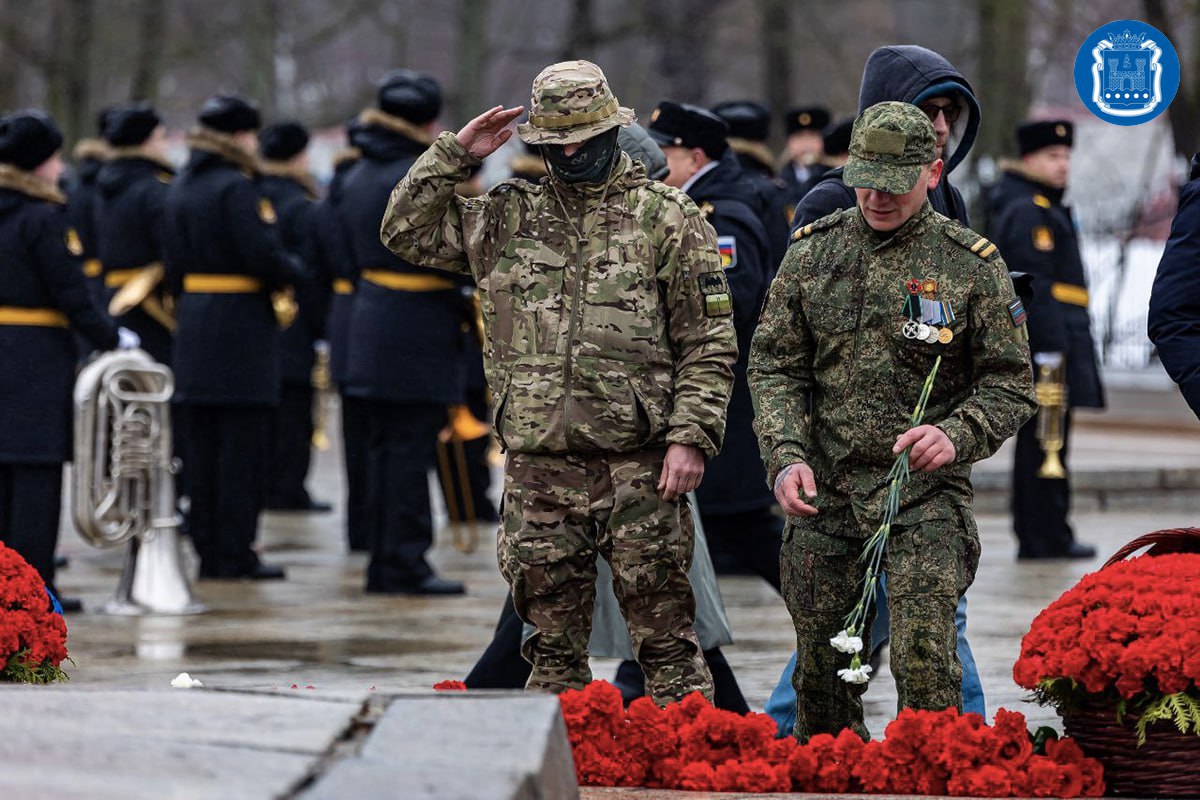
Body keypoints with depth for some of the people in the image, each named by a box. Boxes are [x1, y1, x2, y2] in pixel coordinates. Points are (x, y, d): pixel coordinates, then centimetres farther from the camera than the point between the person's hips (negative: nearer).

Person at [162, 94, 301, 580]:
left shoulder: (180, 188, 11)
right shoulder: (236, 189, -14)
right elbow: (263, 255, -20)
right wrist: (295, 275, -2)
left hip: (193, 325, 8)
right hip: (240, 329, -8)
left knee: (202, 445, 10)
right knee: (243, 444, -4)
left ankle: (207, 551, 13)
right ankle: (235, 554, -4)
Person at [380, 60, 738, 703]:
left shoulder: (668, 219, 2)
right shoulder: (508, 217, 13)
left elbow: (709, 344, 0)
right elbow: (406, 230, 15)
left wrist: (690, 436, -10)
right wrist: (454, 155, 6)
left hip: (640, 469, -3)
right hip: (539, 466, 3)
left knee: (665, 639, -2)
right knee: (553, 648, 8)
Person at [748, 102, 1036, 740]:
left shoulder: (973, 265, 0)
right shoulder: (812, 252, 6)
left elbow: (1010, 383, 2)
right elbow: (773, 366, 8)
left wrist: (958, 436, -17)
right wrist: (786, 455, -8)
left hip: (925, 494, -3)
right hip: (823, 493, 3)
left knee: (925, 662, -14)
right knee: (822, 667, 8)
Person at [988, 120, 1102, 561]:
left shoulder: (1044, 208, 21)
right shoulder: (1028, 211, -12)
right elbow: (1035, 285, -19)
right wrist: (1052, 348, -23)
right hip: (1044, 343, -11)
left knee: (1037, 442, 12)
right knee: (1045, 440, -8)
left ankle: (1038, 536, 17)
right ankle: (1046, 536, -6)